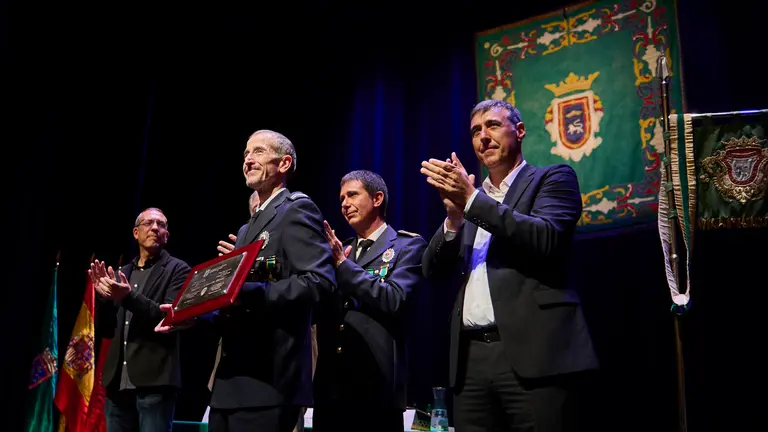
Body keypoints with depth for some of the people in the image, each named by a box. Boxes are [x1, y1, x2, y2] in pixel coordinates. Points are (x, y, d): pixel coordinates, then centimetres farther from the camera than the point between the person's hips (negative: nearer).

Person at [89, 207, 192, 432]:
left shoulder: (177, 270, 2)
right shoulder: (122, 273, 18)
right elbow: (106, 328, 16)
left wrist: (129, 296, -22)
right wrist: (104, 295, -3)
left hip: (154, 380, -5)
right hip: (118, 381, 5)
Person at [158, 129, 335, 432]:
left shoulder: (298, 209, -6)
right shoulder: (249, 227, 23)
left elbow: (319, 280, -20)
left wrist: (246, 293, -24)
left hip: (266, 379, -9)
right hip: (232, 379, 9)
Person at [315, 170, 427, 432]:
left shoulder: (408, 245, 1)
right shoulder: (340, 251, 18)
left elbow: (393, 300, -15)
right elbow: (318, 308, 9)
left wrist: (342, 264, -12)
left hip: (375, 382, -5)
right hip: (331, 383, 5)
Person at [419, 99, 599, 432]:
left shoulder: (552, 178, 8)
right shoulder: (467, 195, 21)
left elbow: (546, 239, -11)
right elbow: (434, 271, 13)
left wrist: (473, 199, -12)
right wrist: (454, 217, -4)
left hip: (531, 351, -5)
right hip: (471, 357, 5)